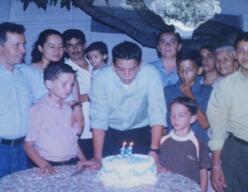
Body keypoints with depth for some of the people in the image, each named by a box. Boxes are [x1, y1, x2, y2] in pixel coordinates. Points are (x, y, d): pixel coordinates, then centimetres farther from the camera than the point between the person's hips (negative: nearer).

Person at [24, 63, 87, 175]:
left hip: (73, 165, 5)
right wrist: (44, 165, -16)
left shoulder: (69, 109, 11)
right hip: (52, 168, -4)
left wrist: (84, 162, 6)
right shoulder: (37, 110, -4)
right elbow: (28, 145, -4)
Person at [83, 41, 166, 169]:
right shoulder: (101, 78, -22)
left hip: (141, 132, 0)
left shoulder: (151, 74, -23)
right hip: (111, 133, 0)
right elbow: (98, 119, -20)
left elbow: (157, 115, -23)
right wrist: (97, 158, -22)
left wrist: (154, 151, -31)